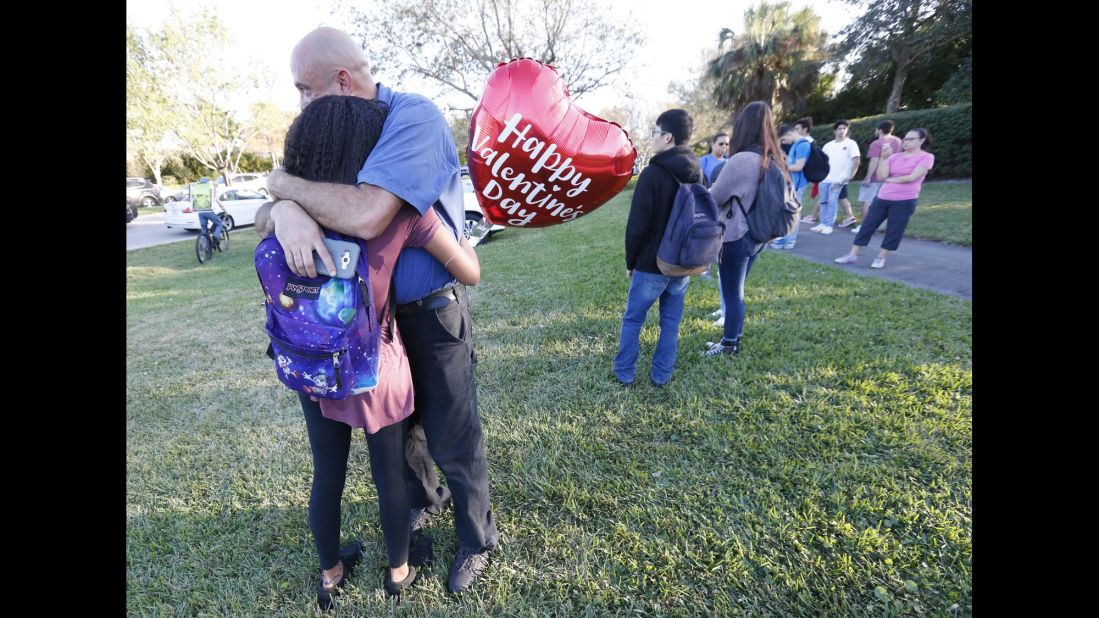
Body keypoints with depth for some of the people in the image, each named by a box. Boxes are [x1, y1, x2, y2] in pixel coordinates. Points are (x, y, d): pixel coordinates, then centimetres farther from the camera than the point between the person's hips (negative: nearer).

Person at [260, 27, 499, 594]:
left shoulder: (414, 117, -19)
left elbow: (365, 216, -34)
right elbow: (278, 205, 3)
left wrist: (285, 183, -16)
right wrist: (285, 211, -22)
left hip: (431, 313, -7)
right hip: (375, 312, 8)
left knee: (453, 441, 6)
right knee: (398, 427, 22)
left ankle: (477, 541, 33)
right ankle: (425, 502, 51)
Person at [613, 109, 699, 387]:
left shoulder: (653, 173, -15)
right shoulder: (697, 172, 7)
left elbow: (637, 224, -16)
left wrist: (631, 261, -4)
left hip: (651, 263, -6)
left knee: (632, 320, 9)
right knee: (671, 322, 13)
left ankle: (624, 374, 18)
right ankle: (661, 376, 22)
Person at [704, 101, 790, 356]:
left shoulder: (741, 160, -21)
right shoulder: (773, 159, 4)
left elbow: (714, 197, -11)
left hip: (736, 236, -8)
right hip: (757, 235, 8)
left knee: (732, 293, 5)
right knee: (737, 291, 20)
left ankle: (729, 344, 19)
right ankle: (735, 336, 33)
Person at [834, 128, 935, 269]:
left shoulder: (926, 157, -2)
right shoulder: (895, 157, 9)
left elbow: (911, 177, -13)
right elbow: (881, 176, -3)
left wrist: (889, 180, -2)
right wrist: (883, 157, -11)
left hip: (904, 201, -4)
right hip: (882, 198, 4)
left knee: (893, 231, 0)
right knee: (867, 226, 1)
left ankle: (880, 258, 12)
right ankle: (853, 255, 6)